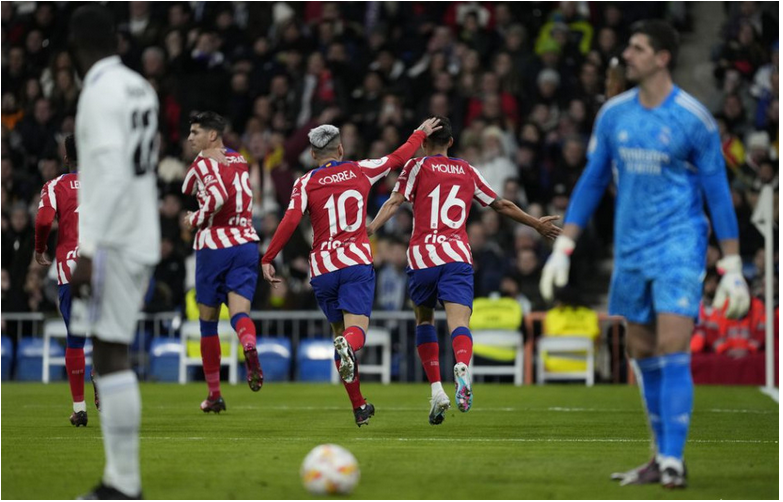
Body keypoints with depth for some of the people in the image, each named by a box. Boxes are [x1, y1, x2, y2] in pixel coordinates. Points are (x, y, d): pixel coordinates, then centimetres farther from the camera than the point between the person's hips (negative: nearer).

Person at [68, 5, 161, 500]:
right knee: (115, 356, 13)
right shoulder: (140, 87, 13)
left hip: (112, 242, -9)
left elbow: (110, 171, -22)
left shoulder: (102, 91, -14)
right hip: (141, 236, 9)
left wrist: (88, 248, -24)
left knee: (111, 356, -8)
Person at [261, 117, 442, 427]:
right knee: (356, 330, -10)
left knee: (339, 330, 15)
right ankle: (348, 346, -50)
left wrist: (268, 259, -7)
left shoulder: (306, 183, 3)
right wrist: (421, 134, 39)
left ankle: (359, 407, 17)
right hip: (357, 262, -1)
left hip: (322, 268, 1)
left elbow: (291, 221, -10)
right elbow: (398, 158, 22)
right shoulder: (361, 171, 8)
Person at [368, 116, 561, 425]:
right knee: (459, 322, -13)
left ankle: (437, 390, 6)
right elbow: (502, 206, 27)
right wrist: (537, 224, 40)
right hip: (458, 257, 1)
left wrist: (370, 229, -12)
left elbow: (395, 202, -5)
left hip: (422, 258, -1)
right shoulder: (468, 172, 19)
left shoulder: (417, 167, 10)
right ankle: (462, 368, -46)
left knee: (424, 321, 19)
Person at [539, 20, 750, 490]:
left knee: (673, 351, -15)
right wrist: (563, 249, 8)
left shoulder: (693, 118, -9)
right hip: (631, 249, 5)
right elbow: (592, 182, 12)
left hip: (679, 246, -5)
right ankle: (663, 457, 18)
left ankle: (674, 462, -13)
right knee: (644, 355, 9)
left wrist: (733, 268, -7)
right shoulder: (614, 114, 5)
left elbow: (718, 192, -4)